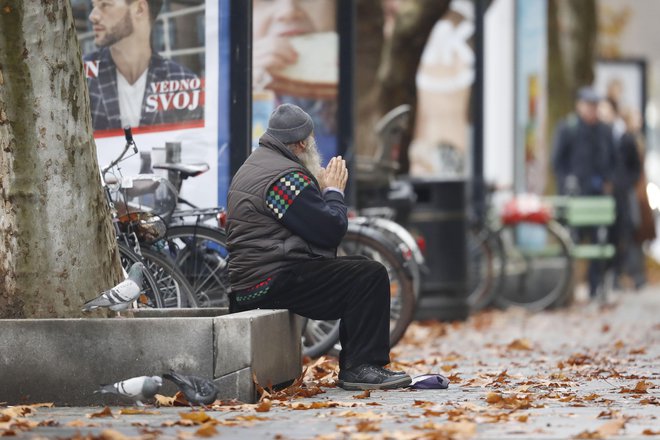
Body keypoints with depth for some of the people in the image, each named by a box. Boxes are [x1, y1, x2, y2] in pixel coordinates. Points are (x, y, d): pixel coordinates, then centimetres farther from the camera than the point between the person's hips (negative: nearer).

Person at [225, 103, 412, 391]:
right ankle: (362, 367, -17)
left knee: (360, 273, 20)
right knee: (371, 275, -15)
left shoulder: (253, 167, 20)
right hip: (274, 281, -11)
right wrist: (334, 191, 0)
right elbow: (331, 231, -16)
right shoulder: (285, 175, -15)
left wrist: (323, 189, 12)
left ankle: (352, 366, 16)